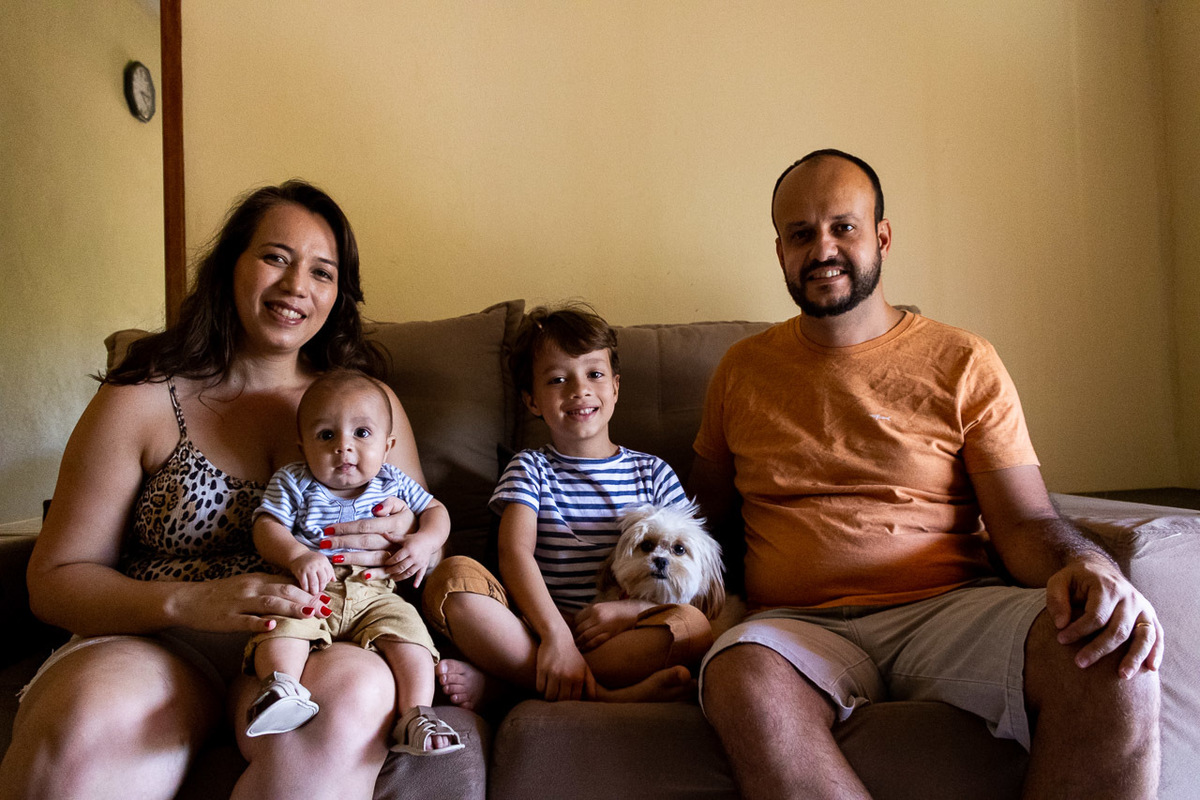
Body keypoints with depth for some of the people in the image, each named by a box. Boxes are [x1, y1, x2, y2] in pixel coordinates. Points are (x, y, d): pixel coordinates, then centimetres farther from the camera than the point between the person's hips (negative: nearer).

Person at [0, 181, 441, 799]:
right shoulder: (142, 400, 5)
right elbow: (55, 580, 3)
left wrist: (400, 540, -13)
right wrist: (188, 601, -17)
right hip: (152, 638, -1)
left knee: (354, 693, -34)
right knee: (87, 725, -35)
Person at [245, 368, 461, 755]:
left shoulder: (393, 484, 14)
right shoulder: (292, 483, 8)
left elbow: (435, 509, 22)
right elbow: (266, 528, -2)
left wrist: (426, 540, -2)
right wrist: (297, 556, -24)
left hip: (374, 593, 1)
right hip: (310, 590, -1)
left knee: (407, 629, -25)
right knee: (281, 623, -33)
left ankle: (415, 717, -27)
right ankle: (280, 688, -43)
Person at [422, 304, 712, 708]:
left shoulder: (652, 473, 13)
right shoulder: (530, 469, 10)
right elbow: (515, 553, -8)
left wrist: (632, 608, -14)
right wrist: (555, 633, -25)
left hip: (622, 637, 1)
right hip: (538, 627, -1)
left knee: (693, 624, -30)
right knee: (453, 576, -24)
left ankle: (494, 681, -27)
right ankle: (602, 695, -32)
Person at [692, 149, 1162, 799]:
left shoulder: (964, 363, 8)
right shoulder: (741, 370, 13)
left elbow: (1026, 522, 3)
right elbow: (706, 510, 21)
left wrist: (1088, 568, -21)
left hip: (948, 610, 0)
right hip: (799, 625, 1)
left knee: (1114, 663, -29)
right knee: (741, 681, -35)